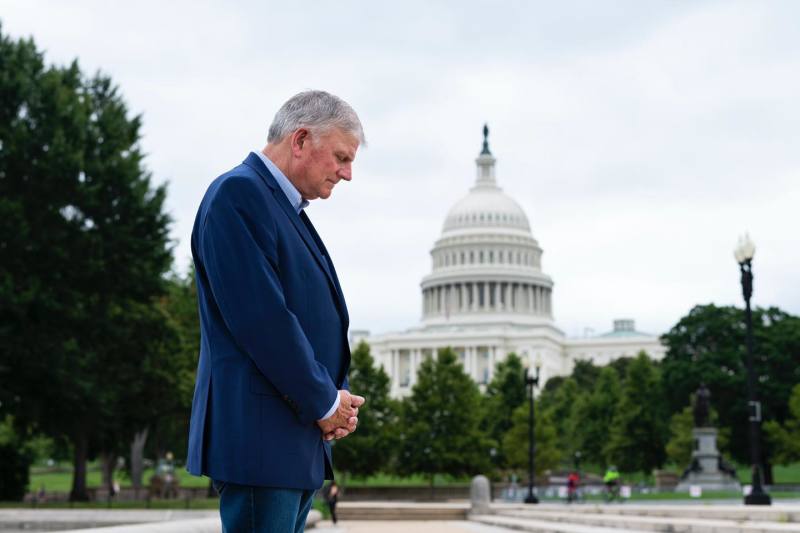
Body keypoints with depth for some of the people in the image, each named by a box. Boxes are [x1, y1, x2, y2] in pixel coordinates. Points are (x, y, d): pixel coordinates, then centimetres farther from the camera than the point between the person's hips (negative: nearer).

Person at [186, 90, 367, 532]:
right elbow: (261, 318, -19)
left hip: (300, 438, 10)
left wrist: (339, 396, 4)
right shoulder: (238, 193, -10)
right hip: (259, 435, -10)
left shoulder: (290, 210, 20)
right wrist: (324, 402, -11)